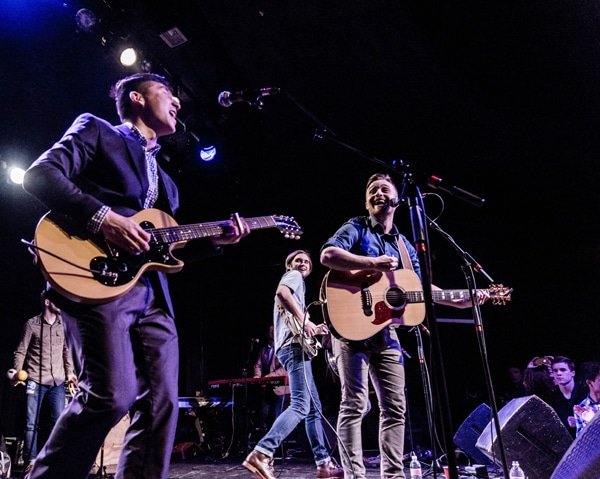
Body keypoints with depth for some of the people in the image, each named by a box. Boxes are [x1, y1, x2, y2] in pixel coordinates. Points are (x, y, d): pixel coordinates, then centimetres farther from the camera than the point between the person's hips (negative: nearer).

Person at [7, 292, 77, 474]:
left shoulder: (63, 324, 8)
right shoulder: (32, 324, -2)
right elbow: (21, 351, -1)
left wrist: (69, 372, 8)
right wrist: (17, 372, -14)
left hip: (57, 381, 3)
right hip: (35, 381, -3)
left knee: (59, 422, 3)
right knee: (31, 423, 2)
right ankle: (31, 461, 13)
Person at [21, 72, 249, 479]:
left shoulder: (163, 179, 29)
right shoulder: (96, 130, 11)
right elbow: (40, 174, -5)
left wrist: (214, 240, 10)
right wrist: (103, 218, -17)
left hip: (153, 294, 7)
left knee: (161, 402, 2)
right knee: (112, 394, -18)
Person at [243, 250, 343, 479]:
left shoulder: (298, 280, 31)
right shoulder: (293, 276, 5)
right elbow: (281, 292, -20)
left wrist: (314, 329, 23)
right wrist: (304, 320, -21)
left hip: (292, 346, 11)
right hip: (294, 346, -11)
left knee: (314, 408, 10)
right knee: (300, 406, -20)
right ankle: (262, 453, -30)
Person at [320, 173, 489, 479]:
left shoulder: (404, 245, 18)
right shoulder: (355, 228, -1)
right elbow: (327, 255, -19)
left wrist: (458, 301, 8)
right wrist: (373, 263, -25)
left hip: (385, 330, 7)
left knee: (395, 406, 7)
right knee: (354, 404, -7)